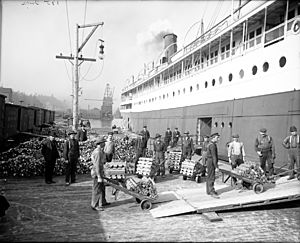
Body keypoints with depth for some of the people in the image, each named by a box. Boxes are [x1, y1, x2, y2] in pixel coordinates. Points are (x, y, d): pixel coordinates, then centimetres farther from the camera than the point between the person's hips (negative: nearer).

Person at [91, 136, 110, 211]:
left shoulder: (100, 151, 11)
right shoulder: (98, 152, -21)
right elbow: (97, 165, -24)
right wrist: (99, 177, -24)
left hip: (100, 172, 10)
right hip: (97, 173, -10)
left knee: (102, 187, 20)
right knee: (97, 189, -2)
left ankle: (102, 202, 33)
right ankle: (94, 205, 7)